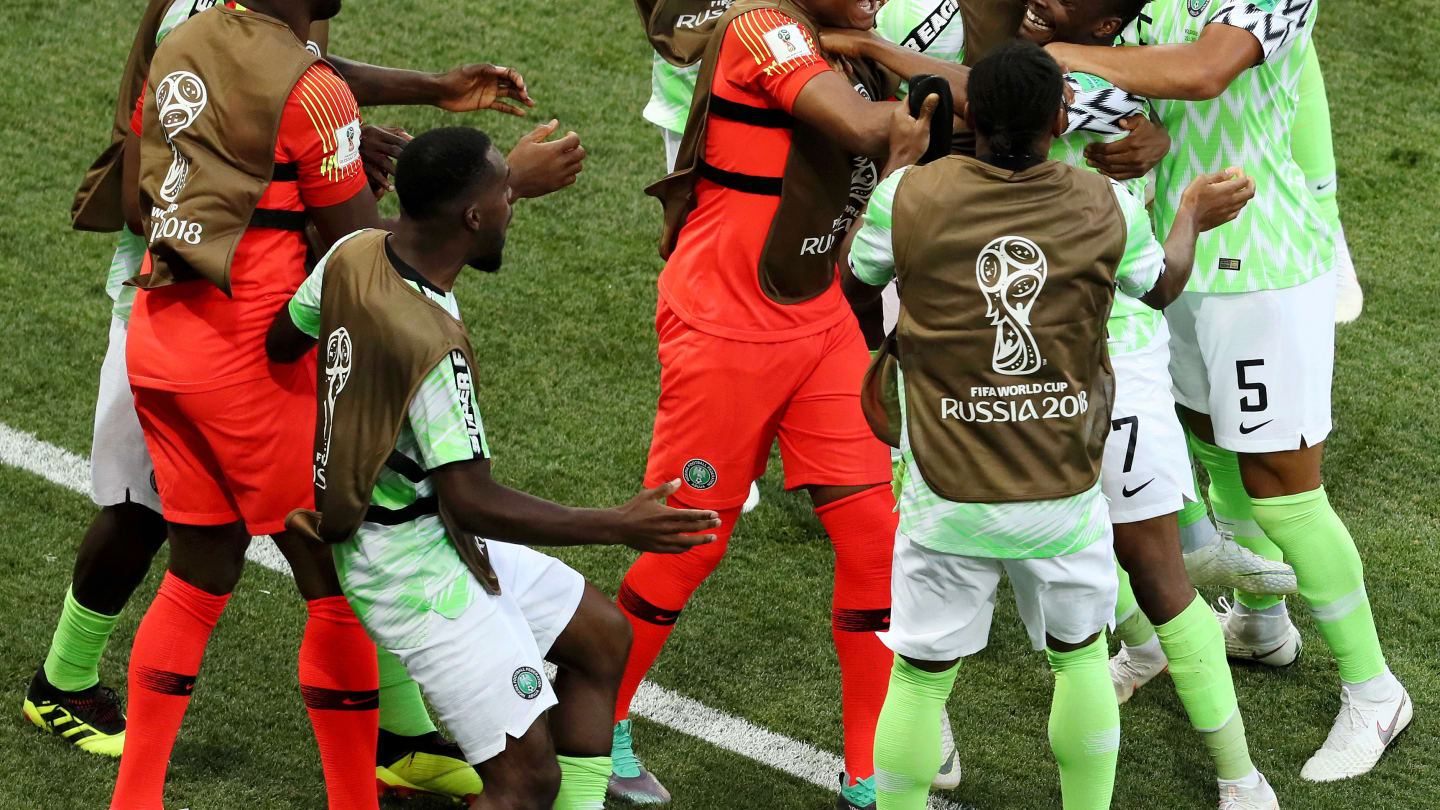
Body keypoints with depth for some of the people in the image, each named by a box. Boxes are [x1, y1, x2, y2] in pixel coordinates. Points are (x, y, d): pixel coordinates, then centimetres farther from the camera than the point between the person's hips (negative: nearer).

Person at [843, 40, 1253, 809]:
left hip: (948, 500, -1)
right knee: (1080, 657, 22)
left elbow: (851, 284, 6)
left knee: (920, 676, 11)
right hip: (1066, 492, 1)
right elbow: (1161, 285, 12)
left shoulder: (911, 195, -14)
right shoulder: (1107, 207, -9)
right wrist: (1193, 215, 33)